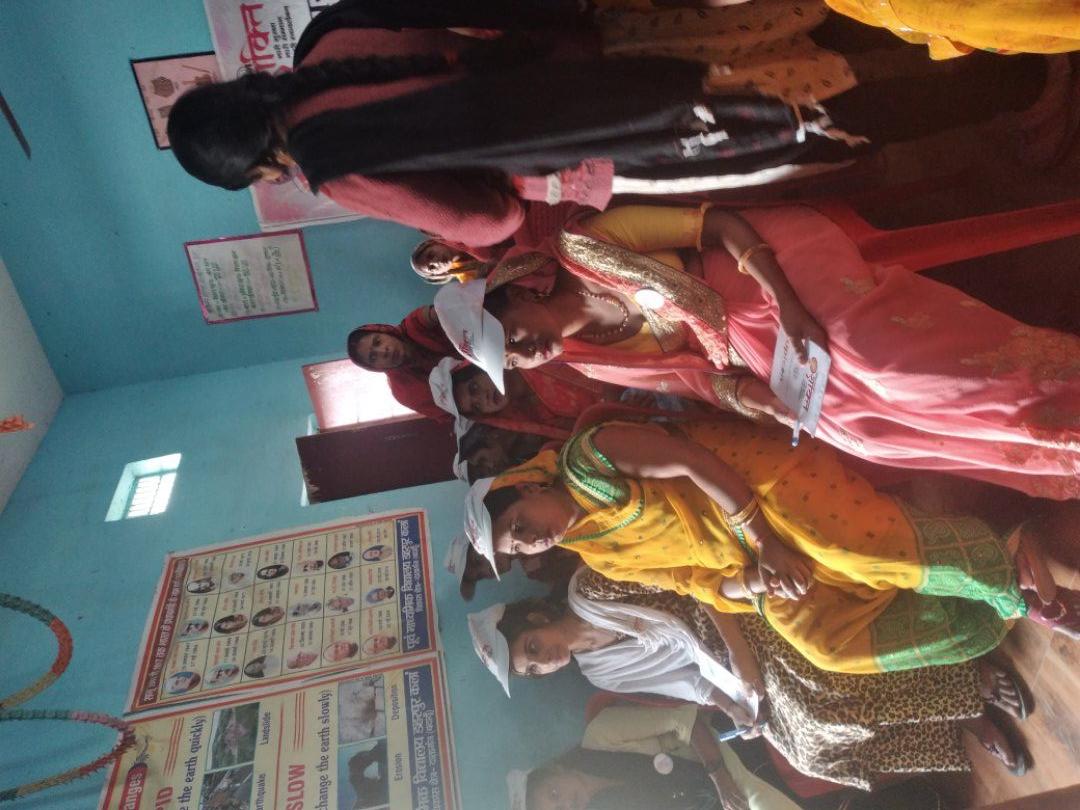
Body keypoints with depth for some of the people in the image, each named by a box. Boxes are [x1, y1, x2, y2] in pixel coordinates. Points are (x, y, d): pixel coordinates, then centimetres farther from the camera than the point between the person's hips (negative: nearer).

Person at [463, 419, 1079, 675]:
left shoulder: (585, 467, -12)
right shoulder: (600, 556, 10)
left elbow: (691, 462, -16)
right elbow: (702, 584, 9)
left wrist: (762, 538, -19)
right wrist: (749, 580, -11)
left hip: (763, 480, -6)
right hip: (750, 558, 6)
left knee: (864, 549, -32)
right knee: (828, 643, -14)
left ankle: (1008, 566, -13)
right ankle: (1008, 613, -6)